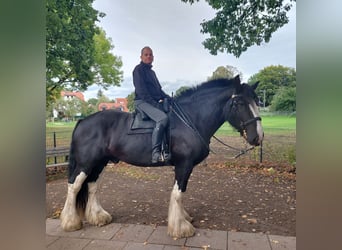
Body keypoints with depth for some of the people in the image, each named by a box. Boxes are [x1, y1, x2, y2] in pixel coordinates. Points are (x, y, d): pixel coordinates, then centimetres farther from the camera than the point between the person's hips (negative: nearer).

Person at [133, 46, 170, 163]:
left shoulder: (151, 72, 26)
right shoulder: (139, 69, -1)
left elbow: (158, 89, 25)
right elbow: (141, 90, -13)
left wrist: (168, 98, 9)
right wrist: (153, 102, -19)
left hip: (155, 102, 10)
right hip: (142, 101, -10)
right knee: (163, 118, -33)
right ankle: (156, 153, -35)